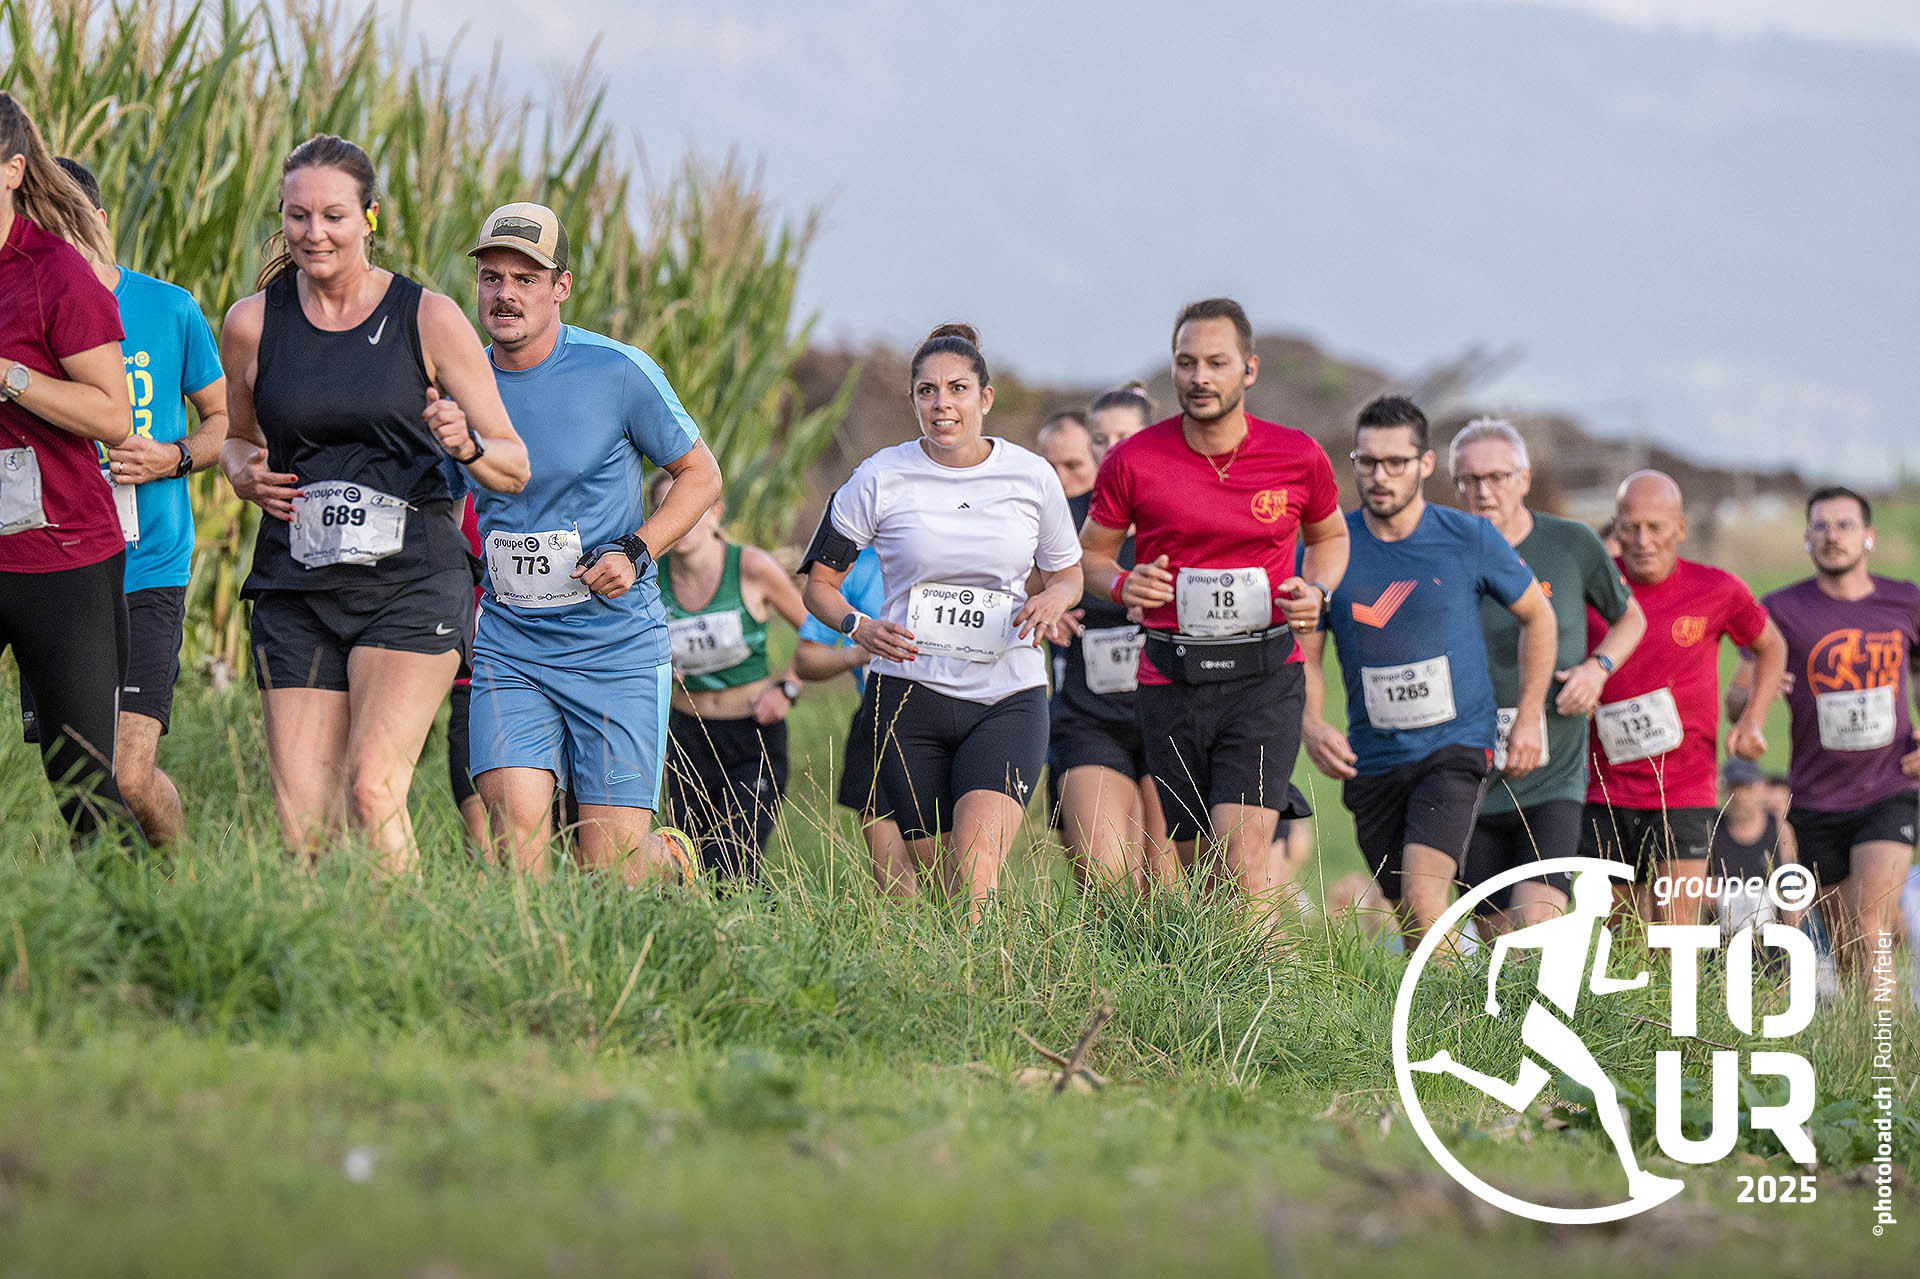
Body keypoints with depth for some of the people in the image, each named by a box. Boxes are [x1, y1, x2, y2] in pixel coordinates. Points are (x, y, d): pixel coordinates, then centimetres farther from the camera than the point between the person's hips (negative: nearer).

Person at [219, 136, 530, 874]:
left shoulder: (428, 320, 0)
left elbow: (515, 468, 5)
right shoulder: (253, 323, 7)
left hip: (411, 583, -3)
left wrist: (466, 446, -17)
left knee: (371, 791, -20)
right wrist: (245, 474, 2)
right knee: (301, 829, -5)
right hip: (296, 591, 3)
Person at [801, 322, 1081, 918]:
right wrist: (859, 627, -14)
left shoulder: (1032, 477, 3)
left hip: (1007, 698, 0)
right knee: (939, 879, 3)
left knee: (976, 864, -22)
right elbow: (819, 583, 7)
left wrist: (1052, 599, -6)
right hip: (911, 696, 1)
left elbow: (1067, 574, 18)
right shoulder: (880, 479, -1)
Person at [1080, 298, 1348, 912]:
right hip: (1170, 680, 2)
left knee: (1240, 850, -18)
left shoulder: (1298, 457, -1)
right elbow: (1092, 550, 13)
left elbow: (1329, 535, 20)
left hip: (1264, 676, -2)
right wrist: (1122, 585, -9)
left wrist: (1316, 592, -1)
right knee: (1197, 864, 7)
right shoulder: (1133, 462, -3)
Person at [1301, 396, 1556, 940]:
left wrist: (1529, 717, 5)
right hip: (1370, 760, 3)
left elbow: (1537, 616, 11)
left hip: (1453, 747, -3)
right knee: (1407, 915, 9)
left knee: (1423, 898, -22)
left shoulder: (1470, 539, -4)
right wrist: (1312, 726, -13)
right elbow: (1304, 657, 6)